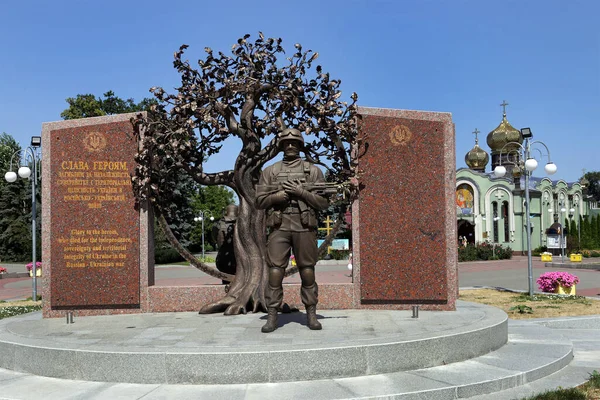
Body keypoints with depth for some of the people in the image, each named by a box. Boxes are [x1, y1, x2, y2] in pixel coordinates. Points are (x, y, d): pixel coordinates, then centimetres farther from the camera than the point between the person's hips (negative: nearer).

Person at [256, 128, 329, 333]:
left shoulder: (313, 170, 9)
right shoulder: (270, 171, 12)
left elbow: (323, 202, 3)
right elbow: (259, 201, 8)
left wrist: (300, 192, -9)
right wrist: (277, 196, -9)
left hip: (305, 227, 0)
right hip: (279, 226, 0)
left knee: (307, 271, 4)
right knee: (275, 271, -4)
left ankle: (311, 314, 14)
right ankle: (272, 316, 4)